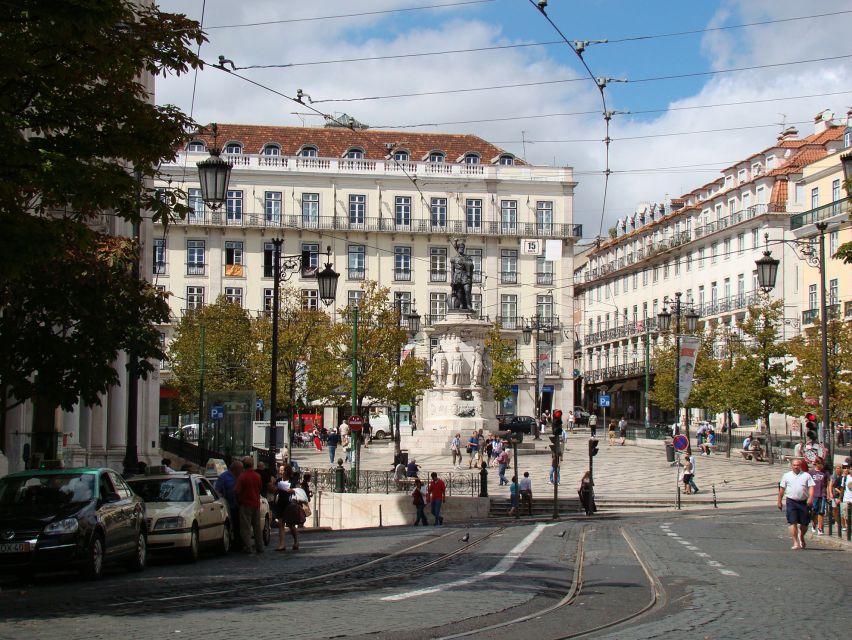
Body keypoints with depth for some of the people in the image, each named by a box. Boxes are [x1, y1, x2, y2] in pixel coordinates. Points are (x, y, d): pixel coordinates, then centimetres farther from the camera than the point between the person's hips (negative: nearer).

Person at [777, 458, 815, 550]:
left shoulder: (806, 475, 7)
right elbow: (782, 489, 11)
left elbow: (811, 487, 0)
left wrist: (810, 498, -16)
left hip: (804, 502, 1)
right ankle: (795, 543, -8)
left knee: (804, 523, 7)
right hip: (791, 501, -1)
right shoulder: (786, 476, 9)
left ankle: (801, 537, 35)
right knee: (793, 523, -9)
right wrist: (779, 501, 10)